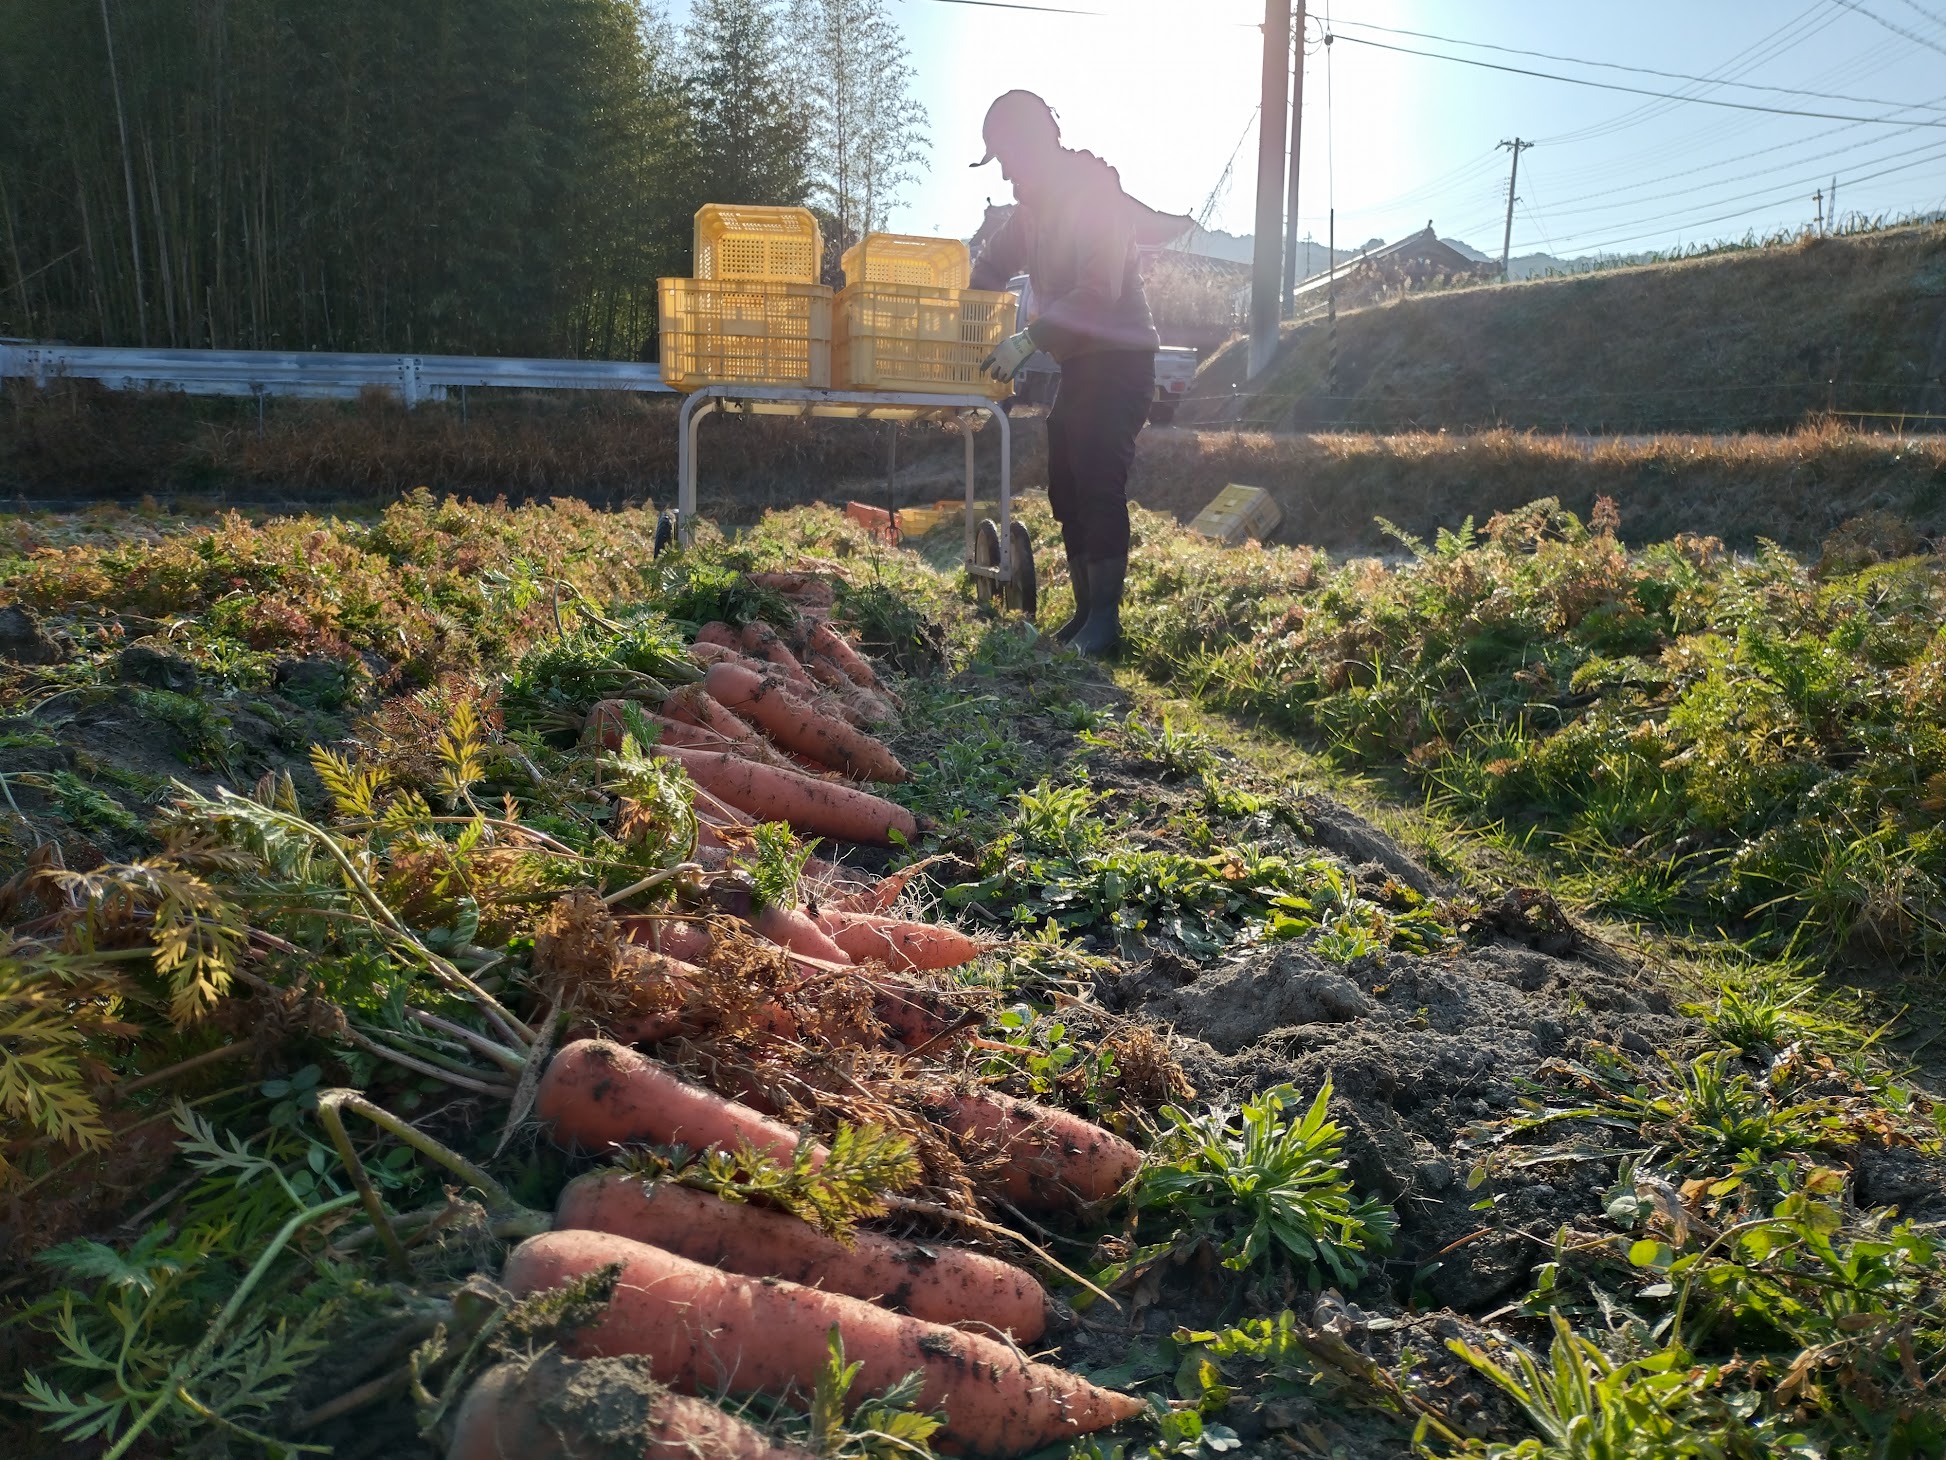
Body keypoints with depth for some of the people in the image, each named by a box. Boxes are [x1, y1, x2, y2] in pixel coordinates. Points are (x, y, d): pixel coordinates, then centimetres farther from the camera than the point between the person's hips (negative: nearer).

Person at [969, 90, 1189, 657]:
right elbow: (990, 268, 17)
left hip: (1119, 361, -9)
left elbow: (1098, 291, -27)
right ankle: (1086, 611, 13)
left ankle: (1104, 620, -12)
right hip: (1078, 363, 9)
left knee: (1098, 484, -15)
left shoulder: (1096, 197, -16)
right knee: (1067, 489, 8)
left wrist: (1027, 341, -31)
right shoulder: (1036, 207, 12)